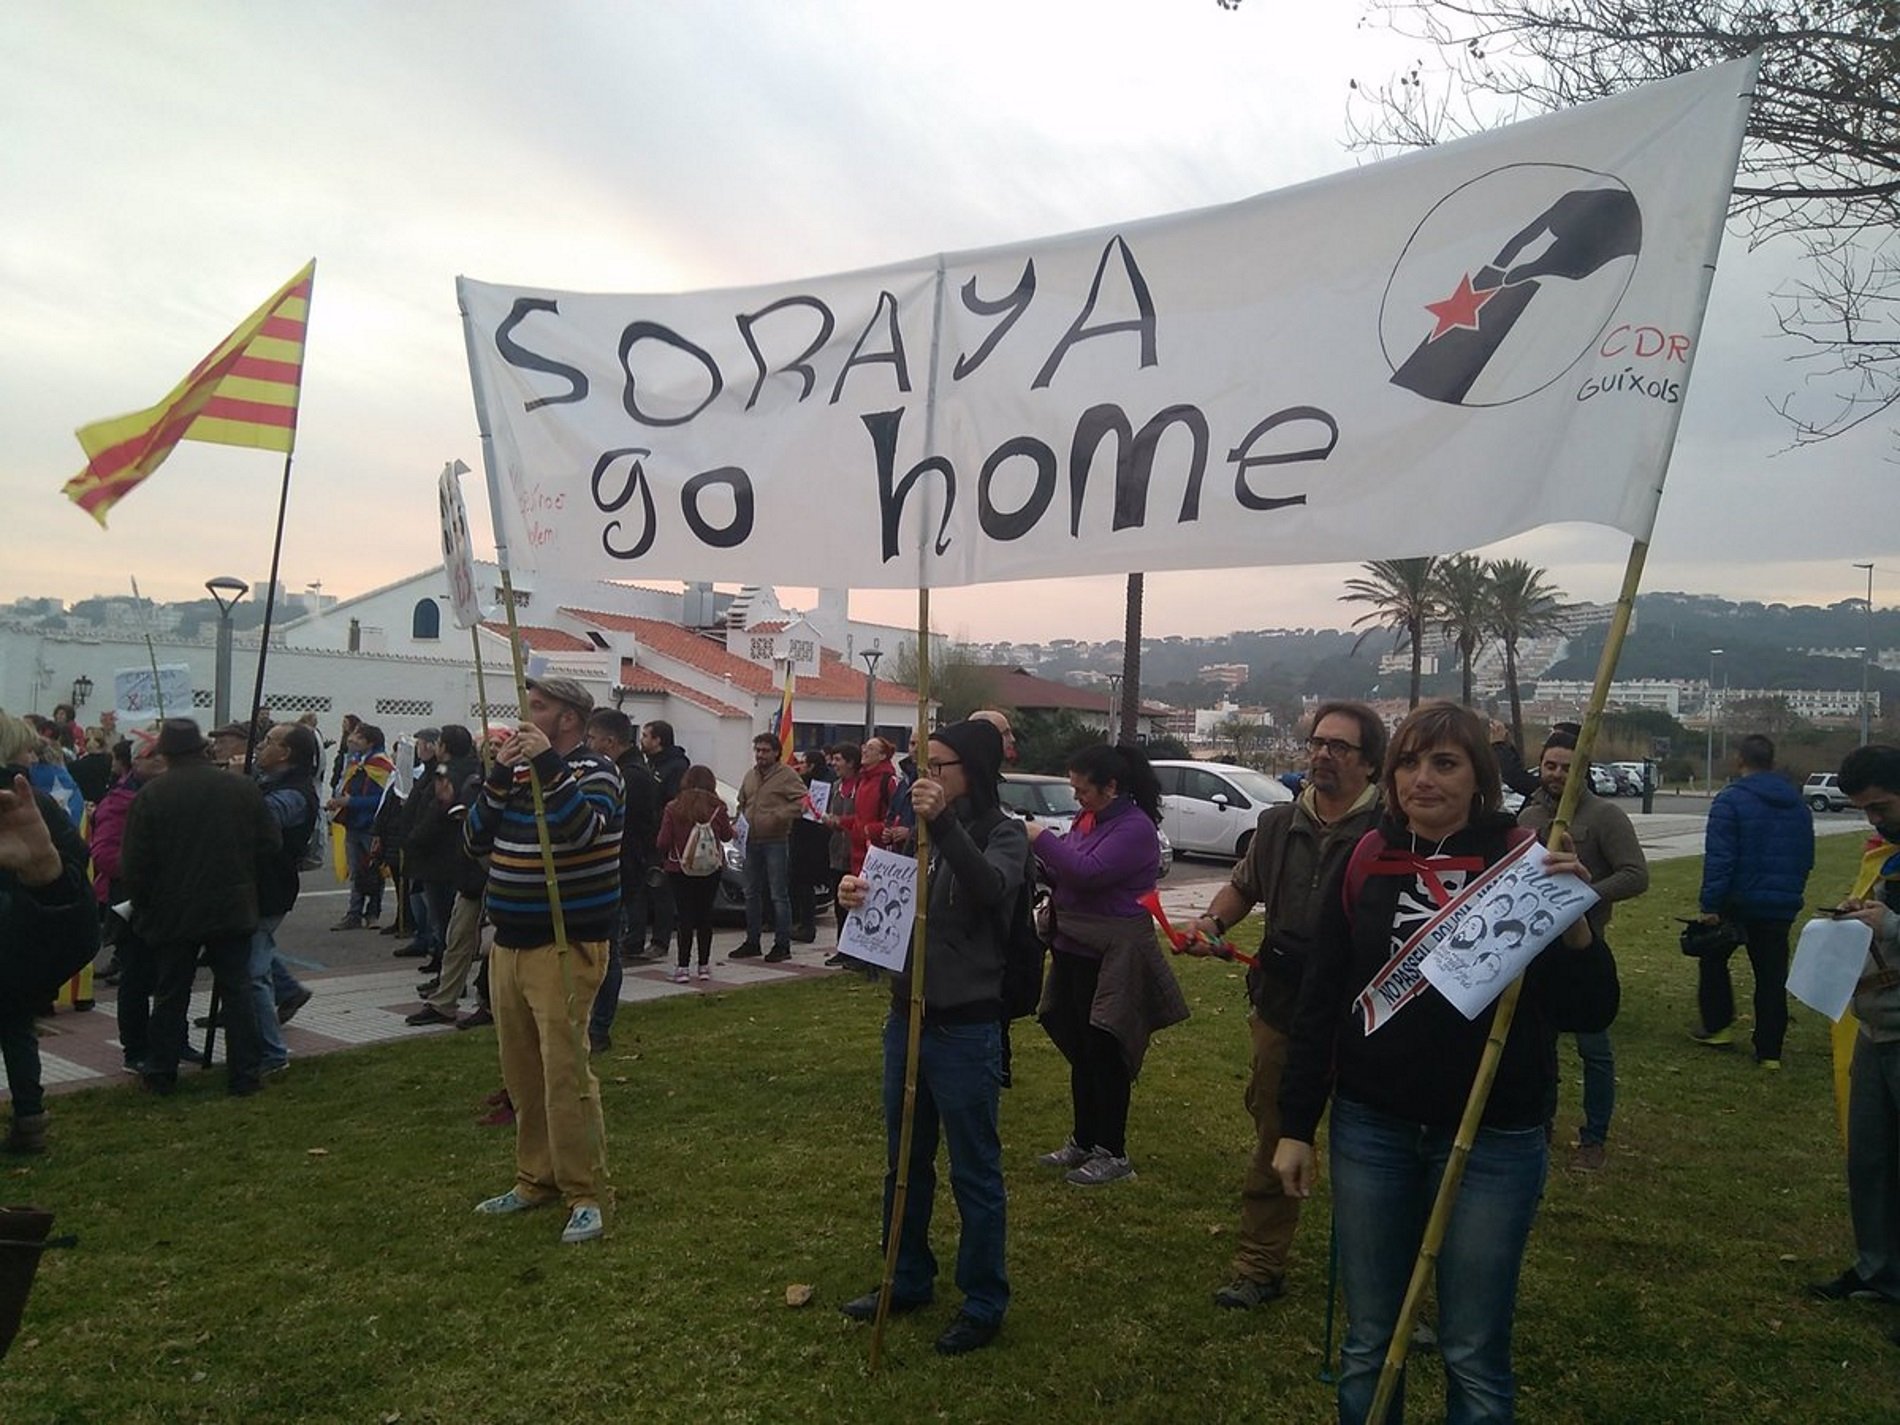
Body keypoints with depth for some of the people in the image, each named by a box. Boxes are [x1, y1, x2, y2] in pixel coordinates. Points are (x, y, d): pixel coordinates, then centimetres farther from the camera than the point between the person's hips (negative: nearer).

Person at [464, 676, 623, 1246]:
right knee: (522, 1074, 14)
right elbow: (476, 839, 7)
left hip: (565, 948, -7)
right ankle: (536, 1179, 26)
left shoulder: (595, 771, -8)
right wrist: (499, 776, -4)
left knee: (565, 1075, -8)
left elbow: (580, 827, -27)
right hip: (509, 944, 8)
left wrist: (547, 763, -28)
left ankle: (585, 1194, 2)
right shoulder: (520, 770, 14)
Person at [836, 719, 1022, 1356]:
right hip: (907, 1016, 7)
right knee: (904, 1161, 19)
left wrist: (943, 825, -44)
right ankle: (908, 1280, 36)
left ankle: (984, 1303, 21)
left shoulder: (1002, 833, -10)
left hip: (966, 1029, -7)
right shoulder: (923, 829, 8)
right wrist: (859, 894, -11)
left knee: (975, 1171, 6)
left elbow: (992, 887, -32)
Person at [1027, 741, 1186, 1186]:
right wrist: (1039, 862, 0)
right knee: (1079, 1051, 16)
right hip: (1074, 950, 9)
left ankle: (1112, 1153, 12)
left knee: (1104, 1054, 0)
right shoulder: (1087, 819, 9)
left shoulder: (1136, 828, -16)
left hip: (1111, 960, -9)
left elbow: (1088, 872, -27)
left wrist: (1043, 839, -18)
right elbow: (1067, 877, 18)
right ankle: (1083, 1141, 28)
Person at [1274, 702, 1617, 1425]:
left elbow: (1590, 1013, -9)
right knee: (1368, 1343, 14)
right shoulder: (1365, 863, 0)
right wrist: (1296, 1126, 4)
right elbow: (1319, 1002, 4)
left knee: (1475, 1356, 9)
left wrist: (1574, 920, -26)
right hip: (1372, 1129, 2)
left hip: (1495, 1139, -2)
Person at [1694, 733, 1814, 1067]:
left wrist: (1710, 905, -17)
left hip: (1739, 901, -5)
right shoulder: (1798, 803, 7)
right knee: (1772, 975, 10)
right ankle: (1769, 1051, 12)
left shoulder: (1731, 799, -14)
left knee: (1713, 960, 17)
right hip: (1783, 905, 5)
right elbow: (1807, 857, 15)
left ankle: (1718, 1026, 17)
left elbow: (1718, 858, -19)